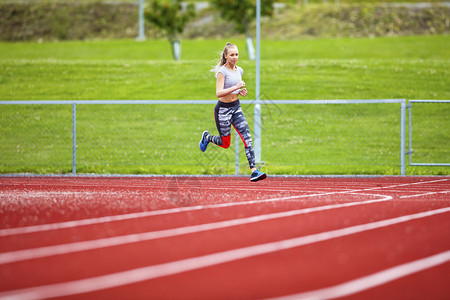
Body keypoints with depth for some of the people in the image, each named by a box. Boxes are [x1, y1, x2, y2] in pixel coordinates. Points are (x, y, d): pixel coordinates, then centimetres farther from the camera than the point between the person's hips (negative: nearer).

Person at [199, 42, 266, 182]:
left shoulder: (239, 70, 6)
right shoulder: (222, 71, -15)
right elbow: (219, 93, -24)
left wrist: (241, 91, 2)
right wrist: (236, 87, -31)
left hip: (236, 108, 6)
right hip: (223, 109, -6)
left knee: (247, 137, -10)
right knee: (225, 144, 6)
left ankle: (254, 171, -15)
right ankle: (207, 137, 38)